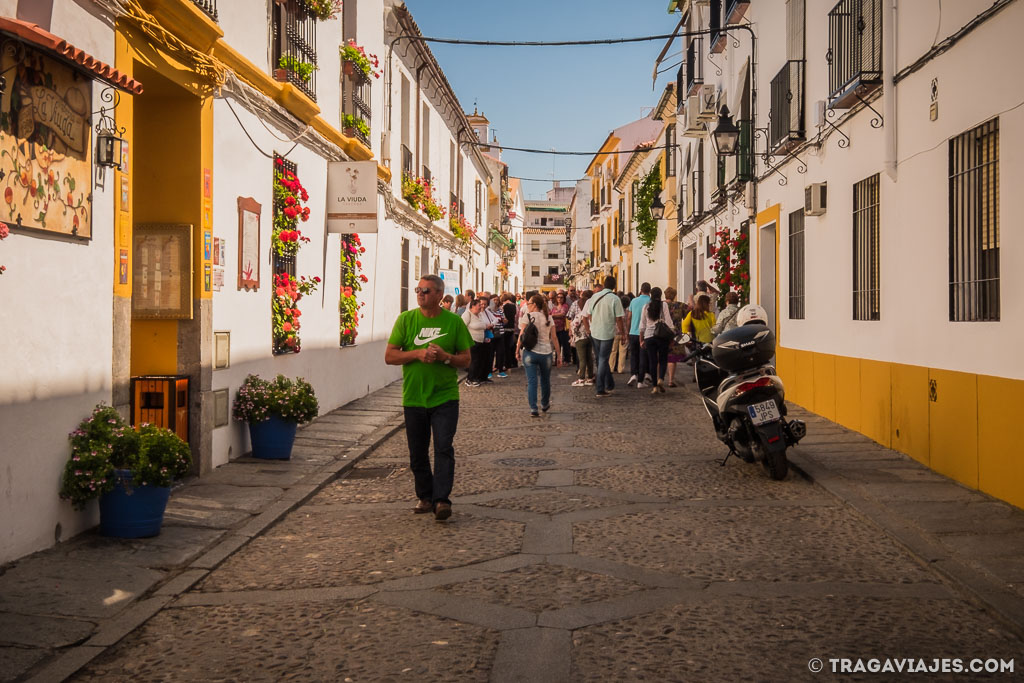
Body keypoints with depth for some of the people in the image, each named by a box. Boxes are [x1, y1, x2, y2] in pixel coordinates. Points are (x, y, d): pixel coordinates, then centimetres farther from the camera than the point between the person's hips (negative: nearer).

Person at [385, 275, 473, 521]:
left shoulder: (454, 321, 1)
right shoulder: (406, 319, 2)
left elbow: (466, 359, 4)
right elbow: (389, 356, -1)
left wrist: (446, 357, -16)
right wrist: (417, 354, -16)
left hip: (445, 397, -2)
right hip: (413, 397, 2)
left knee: (444, 448, -11)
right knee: (418, 453, 10)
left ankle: (442, 499, -9)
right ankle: (425, 497, 25)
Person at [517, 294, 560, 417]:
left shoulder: (528, 316, -4)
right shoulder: (549, 317, 5)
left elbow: (522, 336, -7)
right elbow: (554, 337, 4)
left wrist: (518, 350, 3)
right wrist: (557, 354, 9)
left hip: (530, 352, -3)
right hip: (546, 353, 3)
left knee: (531, 381, -1)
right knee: (545, 381, 19)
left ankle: (533, 409, -9)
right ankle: (545, 405, 36)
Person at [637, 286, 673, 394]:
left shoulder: (646, 307, 6)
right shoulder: (664, 305, -2)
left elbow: (642, 325, 8)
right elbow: (668, 322, -6)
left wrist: (641, 340, 14)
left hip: (649, 336, 2)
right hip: (662, 336, -2)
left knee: (652, 361, 6)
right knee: (663, 360, 8)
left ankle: (655, 386, 4)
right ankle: (661, 379, -15)